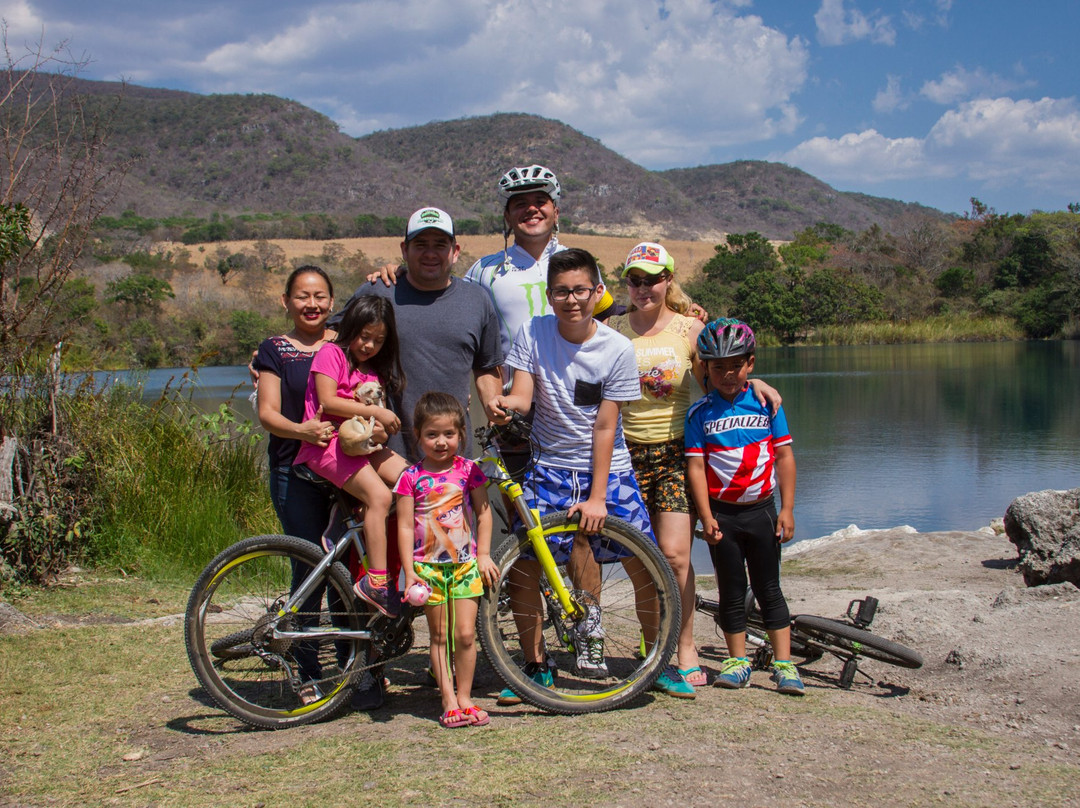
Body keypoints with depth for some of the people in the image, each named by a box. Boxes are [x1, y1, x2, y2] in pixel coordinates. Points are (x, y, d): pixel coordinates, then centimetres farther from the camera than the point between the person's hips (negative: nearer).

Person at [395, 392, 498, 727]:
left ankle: (464, 697, 12)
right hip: (428, 564, 0)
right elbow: (405, 526, -3)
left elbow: (483, 512, 6)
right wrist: (409, 571, -8)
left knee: (465, 634, -2)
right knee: (439, 636, 6)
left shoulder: (468, 470, 1)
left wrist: (484, 555, -1)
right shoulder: (411, 478, -3)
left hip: (465, 562, 0)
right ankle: (449, 702, 12)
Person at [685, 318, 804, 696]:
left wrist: (787, 508, -4)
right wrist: (706, 517, -11)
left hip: (761, 509, 0)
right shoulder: (700, 412, -2)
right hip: (721, 512, 0)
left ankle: (784, 663, 11)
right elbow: (695, 466, -4)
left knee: (768, 588, 6)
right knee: (732, 591, 8)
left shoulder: (766, 403, 0)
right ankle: (738, 661, 18)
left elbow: (784, 456, 1)